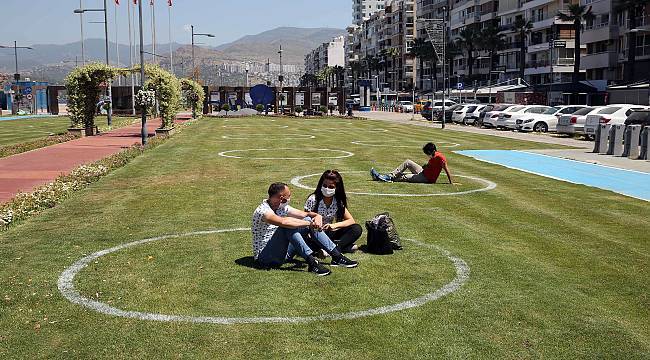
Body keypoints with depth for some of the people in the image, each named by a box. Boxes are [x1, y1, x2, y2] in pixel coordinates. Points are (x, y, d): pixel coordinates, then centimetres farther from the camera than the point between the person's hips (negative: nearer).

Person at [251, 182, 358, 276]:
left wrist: (317, 216, -15)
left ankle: (337, 256, -5)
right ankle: (312, 262, -34)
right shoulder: (263, 211, -22)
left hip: (280, 253, 8)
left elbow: (306, 214, 8)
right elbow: (283, 222, -40)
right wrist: (309, 223, -32)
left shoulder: (282, 207, 5)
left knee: (308, 220, -2)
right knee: (288, 227, -32)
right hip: (265, 256, -8)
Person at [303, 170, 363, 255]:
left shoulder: (338, 201, -1)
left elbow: (351, 221, -4)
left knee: (357, 229, -15)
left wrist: (335, 225, -21)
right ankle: (345, 247, -30)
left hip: (329, 234, 4)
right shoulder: (313, 199, -12)